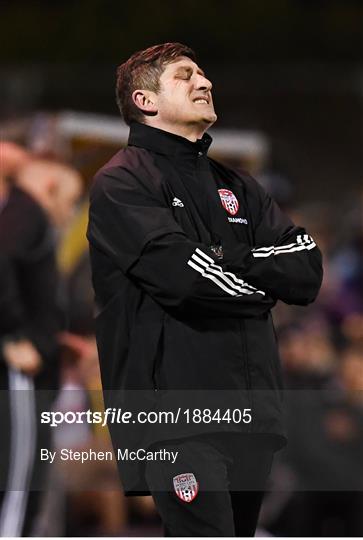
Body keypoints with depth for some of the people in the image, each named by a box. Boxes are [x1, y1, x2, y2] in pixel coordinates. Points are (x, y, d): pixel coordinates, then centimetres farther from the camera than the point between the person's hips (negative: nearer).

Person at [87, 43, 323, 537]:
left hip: (251, 411, 7)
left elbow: (308, 269, 7)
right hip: (176, 413, -7)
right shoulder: (120, 184, -1)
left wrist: (223, 258, -6)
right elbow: (184, 274, -16)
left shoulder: (236, 186, 21)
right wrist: (265, 284, 1)